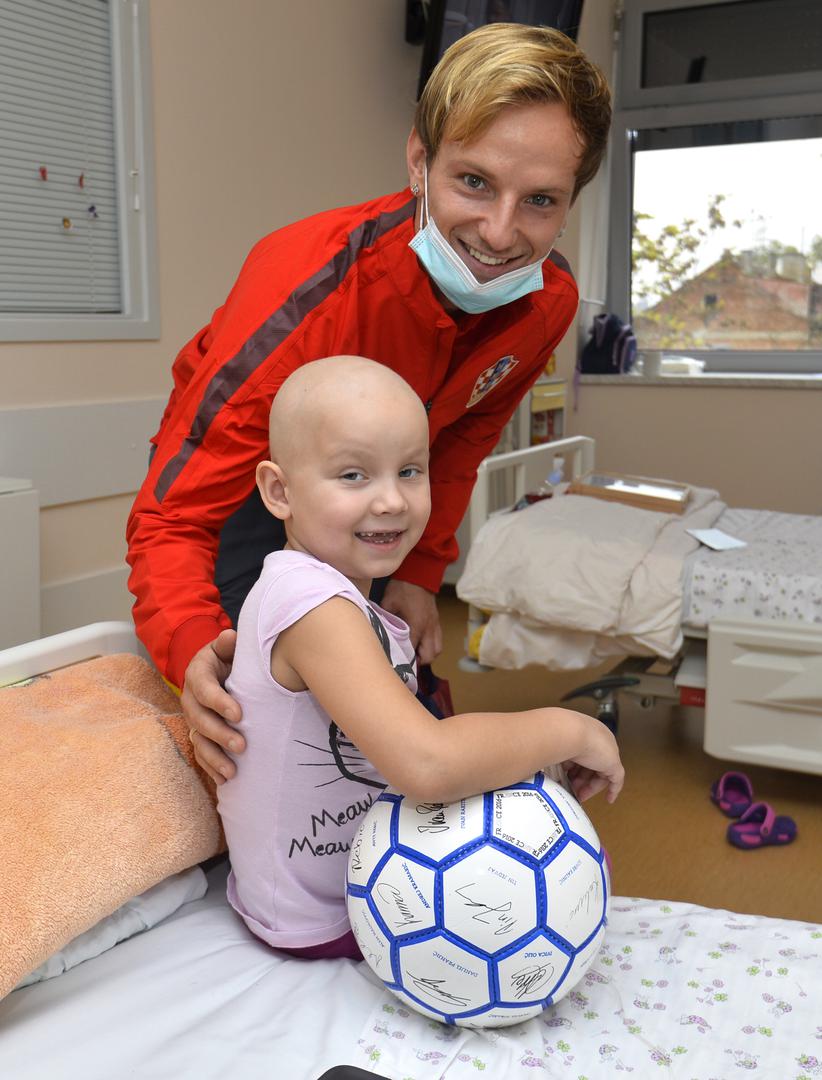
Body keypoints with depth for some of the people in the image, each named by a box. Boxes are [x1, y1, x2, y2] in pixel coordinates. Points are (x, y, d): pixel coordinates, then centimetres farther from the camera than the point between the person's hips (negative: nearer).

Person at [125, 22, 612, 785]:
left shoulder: (548, 301, -22)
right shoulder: (306, 287, -40)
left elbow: (462, 436, -2)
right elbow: (173, 513, -37)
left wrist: (421, 572, -10)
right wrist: (194, 648, -56)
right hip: (244, 485, -4)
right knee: (246, 708, -12)